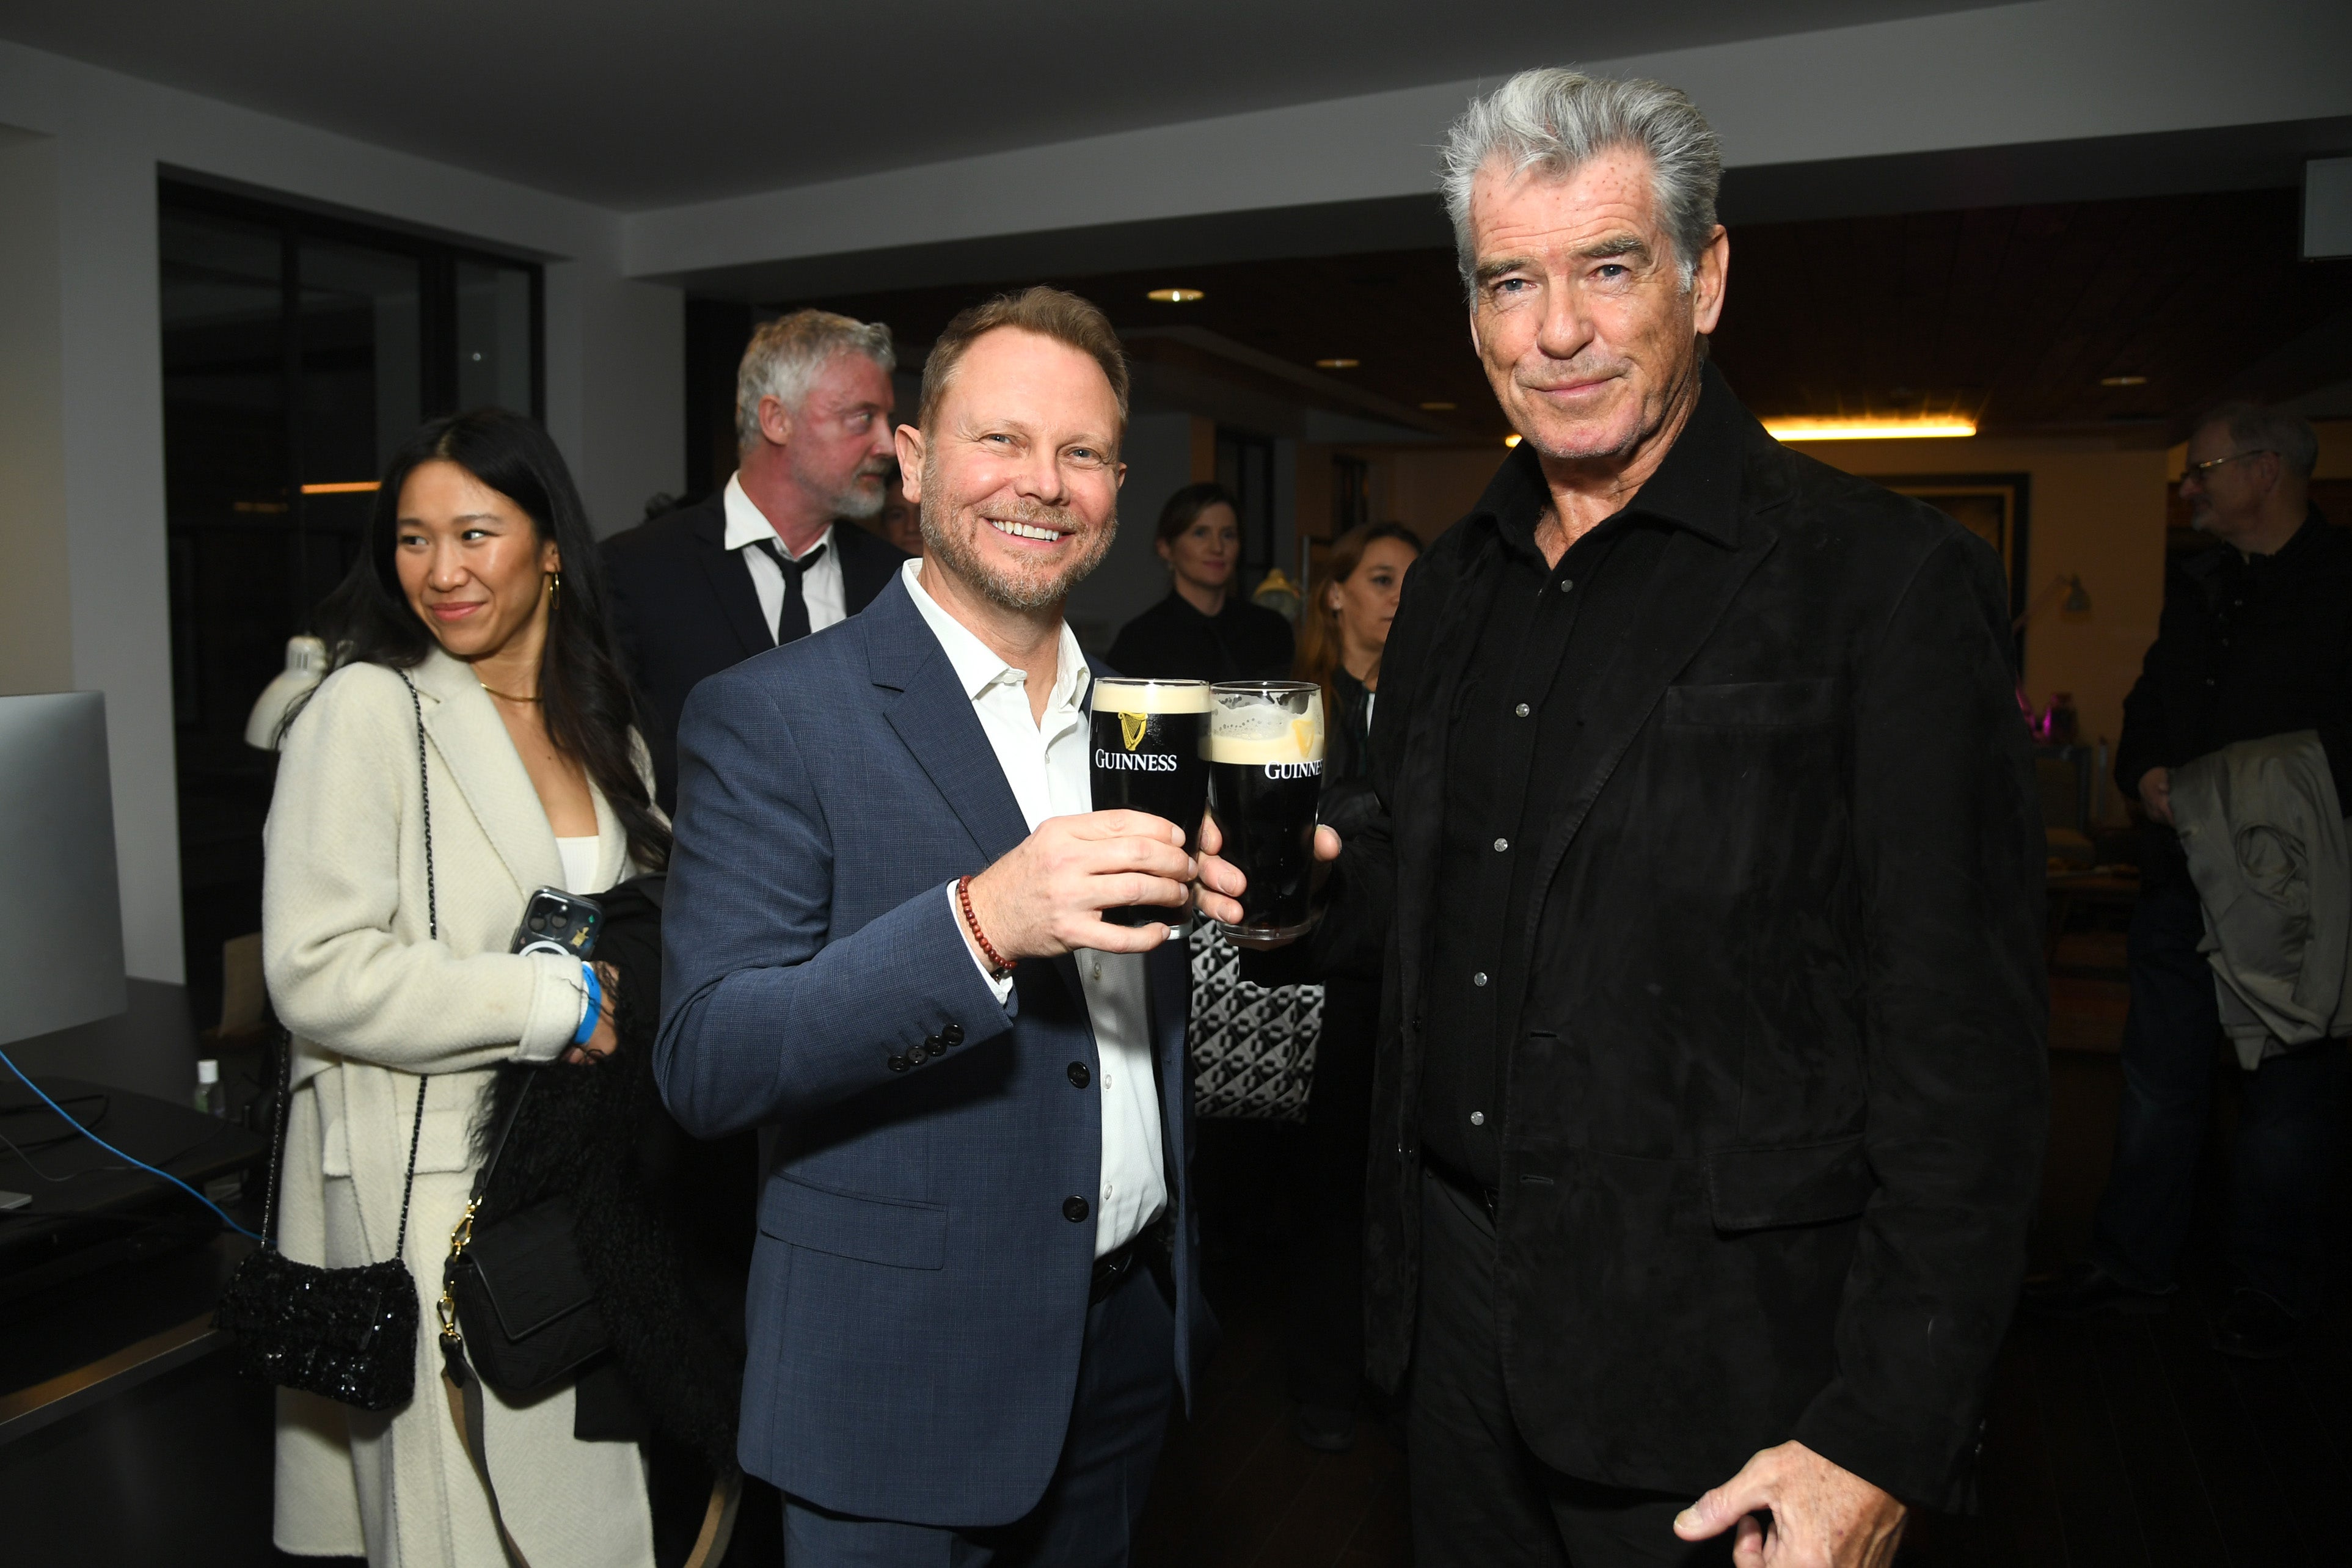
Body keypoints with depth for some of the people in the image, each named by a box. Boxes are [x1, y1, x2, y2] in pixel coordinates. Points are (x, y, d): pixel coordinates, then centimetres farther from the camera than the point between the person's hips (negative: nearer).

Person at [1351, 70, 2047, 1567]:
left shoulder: (1894, 581, -13)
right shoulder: (1453, 587, 7)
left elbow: (1968, 1061, -15)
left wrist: (1886, 1442, -17)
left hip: (1725, 1372, -5)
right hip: (1463, 1311, 6)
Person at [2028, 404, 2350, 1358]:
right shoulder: (2194, 582, 13)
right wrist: (2145, 773, 0)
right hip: (2182, 875, 6)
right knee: (2158, 1080, 12)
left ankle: (2273, 1290, 23)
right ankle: (2132, 1264, 24)